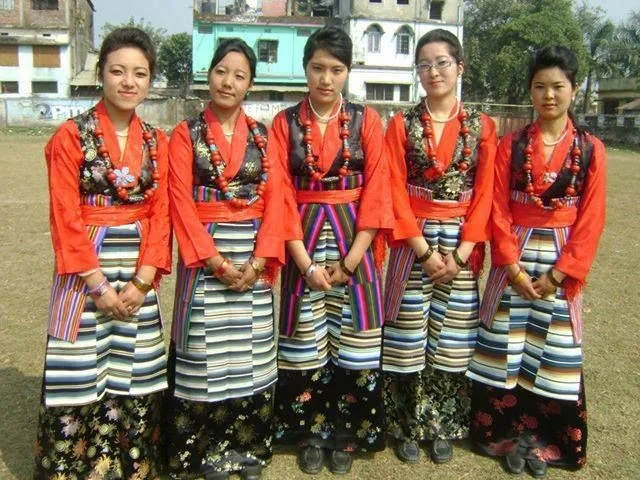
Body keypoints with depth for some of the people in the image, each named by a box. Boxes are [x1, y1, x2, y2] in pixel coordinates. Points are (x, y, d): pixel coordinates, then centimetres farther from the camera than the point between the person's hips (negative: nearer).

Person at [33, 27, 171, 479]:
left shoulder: (157, 142, 6)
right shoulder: (72, 136, -5)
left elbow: (161, 215, 2)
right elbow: (66, 218, -9)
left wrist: (141, 281, -9)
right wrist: (100, 284, -14)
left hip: (139, 271, 4)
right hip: (85, 270, -3)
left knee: (135, 374, 10)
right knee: (82, 374, 3)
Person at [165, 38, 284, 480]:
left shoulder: (263, 136, 8)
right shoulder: (186, 134, 2)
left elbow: (274, 201, 1)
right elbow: (181, 204, -6)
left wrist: (258, 260, -11)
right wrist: (216, 261, -15)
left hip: (254, 258, 2)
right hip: (204, 256, -2)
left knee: (251, 353, 7)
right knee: (205, 355, 1)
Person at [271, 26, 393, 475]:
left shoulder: (367, 120, 1)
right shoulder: (285, 122, 2)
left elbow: (376, 193, -4)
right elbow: (281, 194, -3)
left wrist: (350, 260, -12)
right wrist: (305, 261, -12)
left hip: (354, 240, 0)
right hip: (303, 240, 0)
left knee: (352, 344, 4)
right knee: (306, 343, 6)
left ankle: (346, 434, 23)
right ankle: (311, 433, 24)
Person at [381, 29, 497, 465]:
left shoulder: (482, 126, 4)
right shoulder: (402, 125, 1)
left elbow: (485, 195, 0)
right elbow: (395, 193, -5)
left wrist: (460, 253, -11)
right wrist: (425, 250, -14)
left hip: (462, 245, 1)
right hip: (413, 243, -1)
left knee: (452, 339, 7)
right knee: (408, 337, 3)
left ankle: (444, 428, 24)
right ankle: (407, 427, 20)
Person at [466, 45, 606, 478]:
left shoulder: (590, 149, 0)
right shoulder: (511, 145, 1)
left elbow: (591, 219, -3)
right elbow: (499, 210, -2)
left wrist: (559, 272, -11)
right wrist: (512, 265, -11)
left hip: (562, 263, 0)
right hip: (514, 259, 1)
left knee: (553, 352, 7)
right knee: (506, 348, 5)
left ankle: (546, 439, 23)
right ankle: (507, 433, 22)